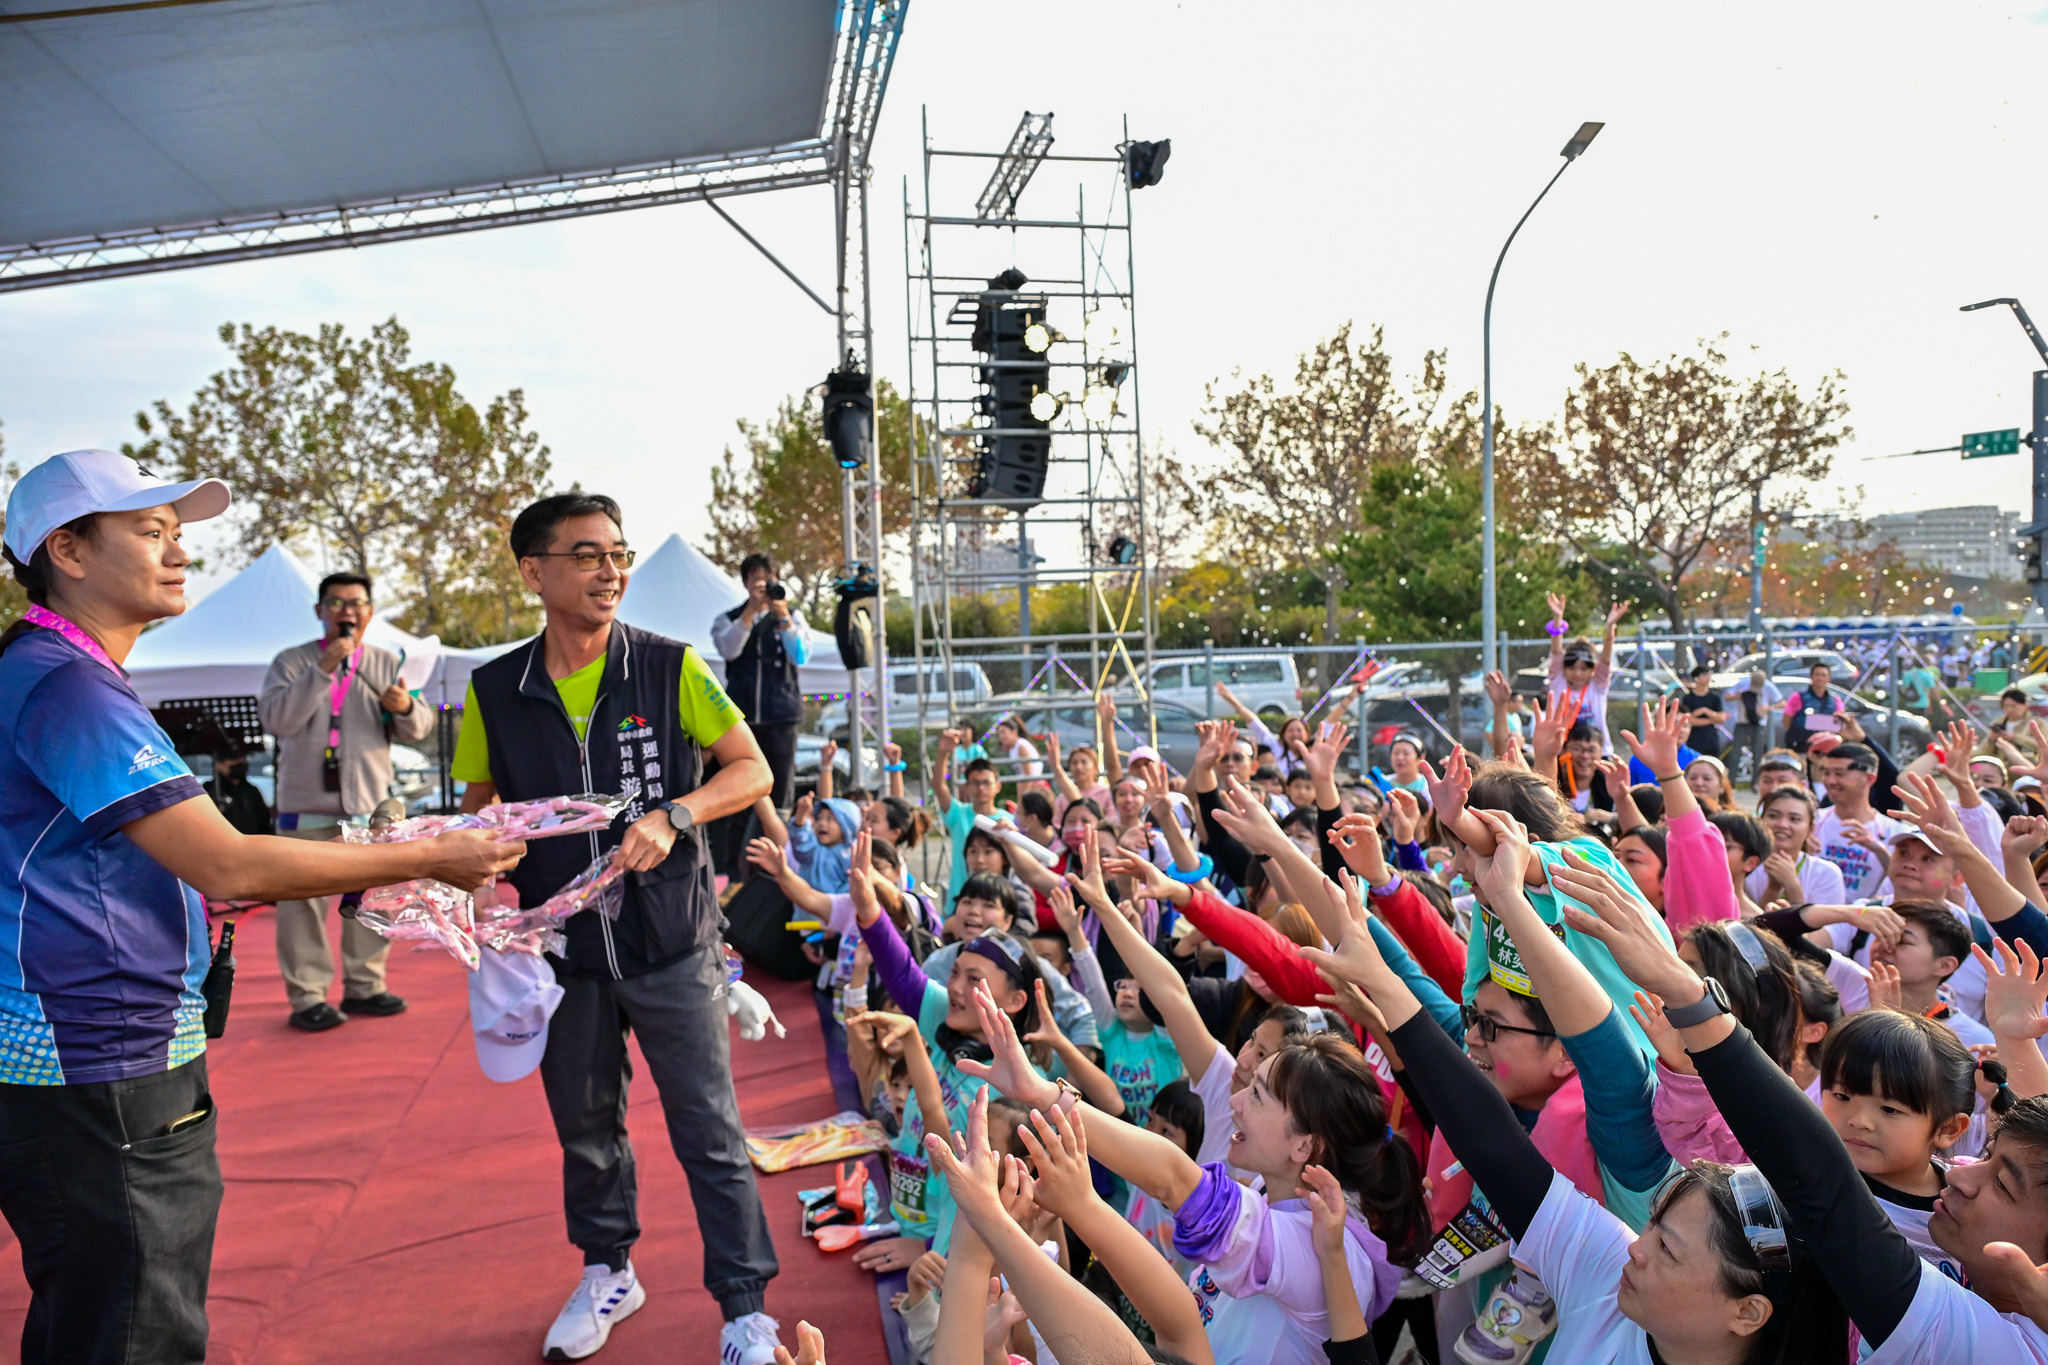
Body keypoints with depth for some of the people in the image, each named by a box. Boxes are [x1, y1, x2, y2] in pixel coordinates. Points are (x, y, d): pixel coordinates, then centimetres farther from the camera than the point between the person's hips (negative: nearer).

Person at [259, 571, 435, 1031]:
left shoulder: (387, 663, 10)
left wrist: (406, 708, -17)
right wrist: (323, 669, -20)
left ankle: (364, 985, 21)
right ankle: (307, 996, 6)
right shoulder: (292, 662, 3)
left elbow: (419, 729, 7)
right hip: (308, 803, -3)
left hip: (371, 801, 3)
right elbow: (276, 718, -13)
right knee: (304, 900, -3)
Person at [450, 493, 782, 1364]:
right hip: (564, 947, 3)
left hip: (672, 942, -2)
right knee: (586, 1126, 19)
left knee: (709, 1130, 2)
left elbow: (752, 770, -5)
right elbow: (479, 808, 12)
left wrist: (672, 816, -21)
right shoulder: (494, 691, -3)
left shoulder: (670, 667, -8)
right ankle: (607, 1273, 43)